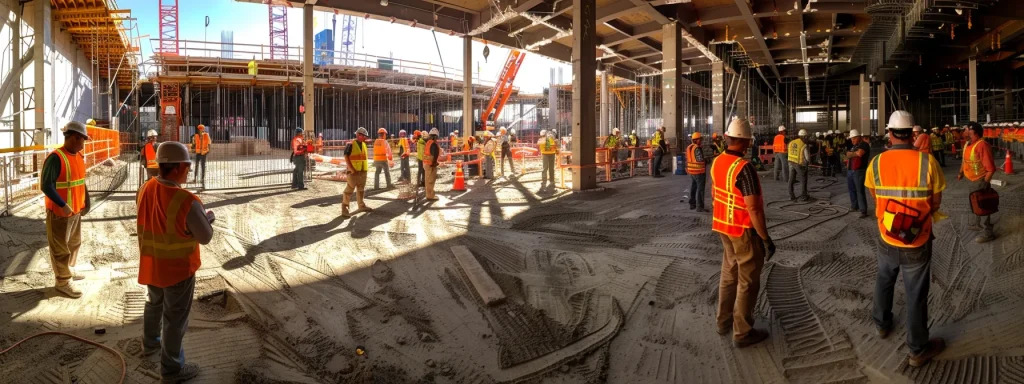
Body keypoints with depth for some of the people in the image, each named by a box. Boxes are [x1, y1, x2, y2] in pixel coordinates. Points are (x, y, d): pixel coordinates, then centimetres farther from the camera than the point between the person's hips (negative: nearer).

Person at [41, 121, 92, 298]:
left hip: (76, 210, 8)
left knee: (74, 243, 22)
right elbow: (46, 185, -22)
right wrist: (63, 205, -25)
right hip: (60, 213, -8)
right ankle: (62, 282, 11)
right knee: (61, 248, 2)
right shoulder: (56, 158, -20)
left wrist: (85, 201, 8)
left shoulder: (78, 156, 7)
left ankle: (69, 270, 39)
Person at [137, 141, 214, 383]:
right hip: (178, 269, -7)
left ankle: (150, 344, 53)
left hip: (151, 264, 7)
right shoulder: (187, 202, -31)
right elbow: (205, 238, -20)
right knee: (175, 318, 9)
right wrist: (208, 218, -1)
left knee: (154, 304, 31)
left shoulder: (145, 190, -8)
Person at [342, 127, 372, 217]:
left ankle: (361, 206, 31)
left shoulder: (364, 145, 13)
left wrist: (365, 169, 15)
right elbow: (346, 157, -14)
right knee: (349, 189, -8)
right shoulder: (351, 145, -10)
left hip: (362, 171, 8)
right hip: (353, 172, -7)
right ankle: (344, 209, -6)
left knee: (361, 189, 18)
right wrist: (351, 169, -19)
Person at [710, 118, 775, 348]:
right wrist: (766, 238, -18)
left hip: (723, 226, 8)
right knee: (748, 281, 6)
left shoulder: (717, 162, 0)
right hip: (744, 230, -8)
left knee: (729, 273, 22)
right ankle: (742, 333, 15)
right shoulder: (744, 168, -25)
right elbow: (753, 208, -26)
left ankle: (724, 321, 34)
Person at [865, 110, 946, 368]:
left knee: (883, 282, 27)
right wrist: (918, 210, 10)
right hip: (917, 244, -2)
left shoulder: (876, 163, -12)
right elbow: (936, 204, -6)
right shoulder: (927, 162, -16)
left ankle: (882, 324, 48)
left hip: (887, 241, 2)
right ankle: (918, 350, 25)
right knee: (916, 296, 10)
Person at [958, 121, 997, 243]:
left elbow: (991, 168, -26)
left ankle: (988, 233, 6)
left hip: (980, 181, -10)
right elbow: (965, 160, 21)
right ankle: (975, 224, 43)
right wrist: (961, 173, 10)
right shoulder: (968, 144, 5)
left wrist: (985, 183, -24)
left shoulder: (982, 145, -25)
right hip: (973, 180, 10)